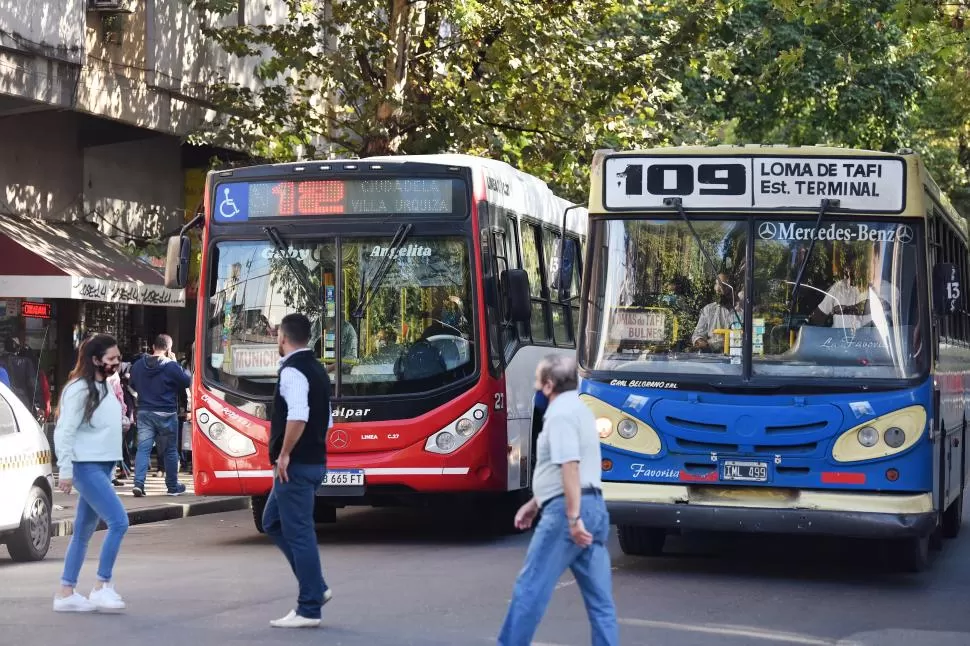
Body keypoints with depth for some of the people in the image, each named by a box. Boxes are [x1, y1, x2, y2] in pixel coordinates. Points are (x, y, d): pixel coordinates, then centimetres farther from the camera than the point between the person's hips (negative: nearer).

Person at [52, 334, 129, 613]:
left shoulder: (104, 387, 14)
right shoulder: (80, 389, -13)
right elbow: (65, 431, -16)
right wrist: (65, 470, -18)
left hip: (102, 467, 9)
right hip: (86, 467, -9)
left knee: (84, 531, 9)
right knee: (119, 521, -15)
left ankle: (66, 593, 13)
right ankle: (102, 587, -8)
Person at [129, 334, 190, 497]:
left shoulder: (138, 365, 4)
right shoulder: (171, 366, -14)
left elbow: (133, 385, 18)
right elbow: (186, 381, -2)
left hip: (144, 413, 3)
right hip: (166, 414, -3)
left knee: (143, 448, 1)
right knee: (170, 450, 9)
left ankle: (138, 483, -16)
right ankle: (173, 487, 18)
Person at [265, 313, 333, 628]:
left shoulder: (292, 371, -15)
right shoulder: (317, 370, 15)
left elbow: (298, 417, -28)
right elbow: (326, 419, 21)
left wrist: (284, 454, -20)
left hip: (296, 465, -10)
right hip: (314, 460, 10)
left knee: (298, 533, -3)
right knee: (273, 522, 18)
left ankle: (308, 610, 2)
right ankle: (315, 588, 16)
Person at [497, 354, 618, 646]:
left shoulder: (560, 413, -10)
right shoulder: (577, 409, 21)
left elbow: (570, 467, -22)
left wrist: (573, 518, -27)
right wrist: (534, 503, 31)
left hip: (567, 511, -10)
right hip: (594, 507, 10)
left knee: (530, 587, -1)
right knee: (600, 598, 5)